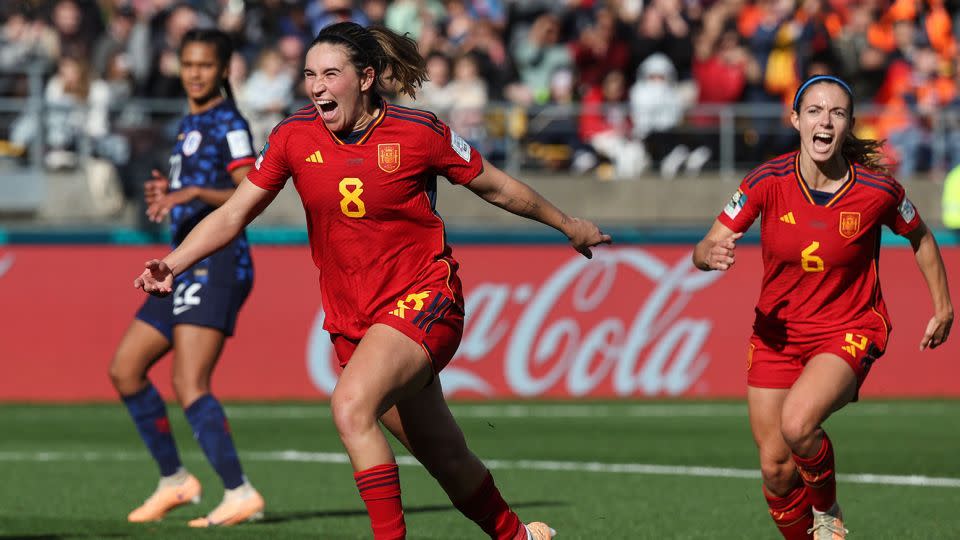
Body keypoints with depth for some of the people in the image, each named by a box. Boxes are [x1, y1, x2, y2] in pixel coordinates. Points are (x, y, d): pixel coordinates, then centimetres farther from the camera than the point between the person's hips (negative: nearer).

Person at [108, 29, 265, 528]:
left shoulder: (228, 123, -7)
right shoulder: (189, 124, 20)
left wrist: (193, 192, -30)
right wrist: (167, 193, 10)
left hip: (217, 263, -10)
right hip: (186, 264, 10)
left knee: (189, 386, -18)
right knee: (124, 370, 10)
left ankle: (240, 494, -20)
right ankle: (174, 480, 17)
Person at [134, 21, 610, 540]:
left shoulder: (419, 133, -12)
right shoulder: (294, 136, -4)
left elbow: (496, 187, 2)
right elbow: (234, 213, 1)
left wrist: (568, 225, 14)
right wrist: (172, 262, -14)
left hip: (422, 301, -4)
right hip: (351, 319, 4)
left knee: (350, 406, -30)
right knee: (446, 461, 12)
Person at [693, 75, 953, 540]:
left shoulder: (877, 190, -14)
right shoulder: (768, 181, -13)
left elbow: (920, 237, 6)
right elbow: (704, 251, -11)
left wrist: (943, 308, 12)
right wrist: (712, 253, -35)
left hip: (850, 332, -3)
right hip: (777, 334, 3)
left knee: (797, 423, -30)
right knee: (775, 469, 3)